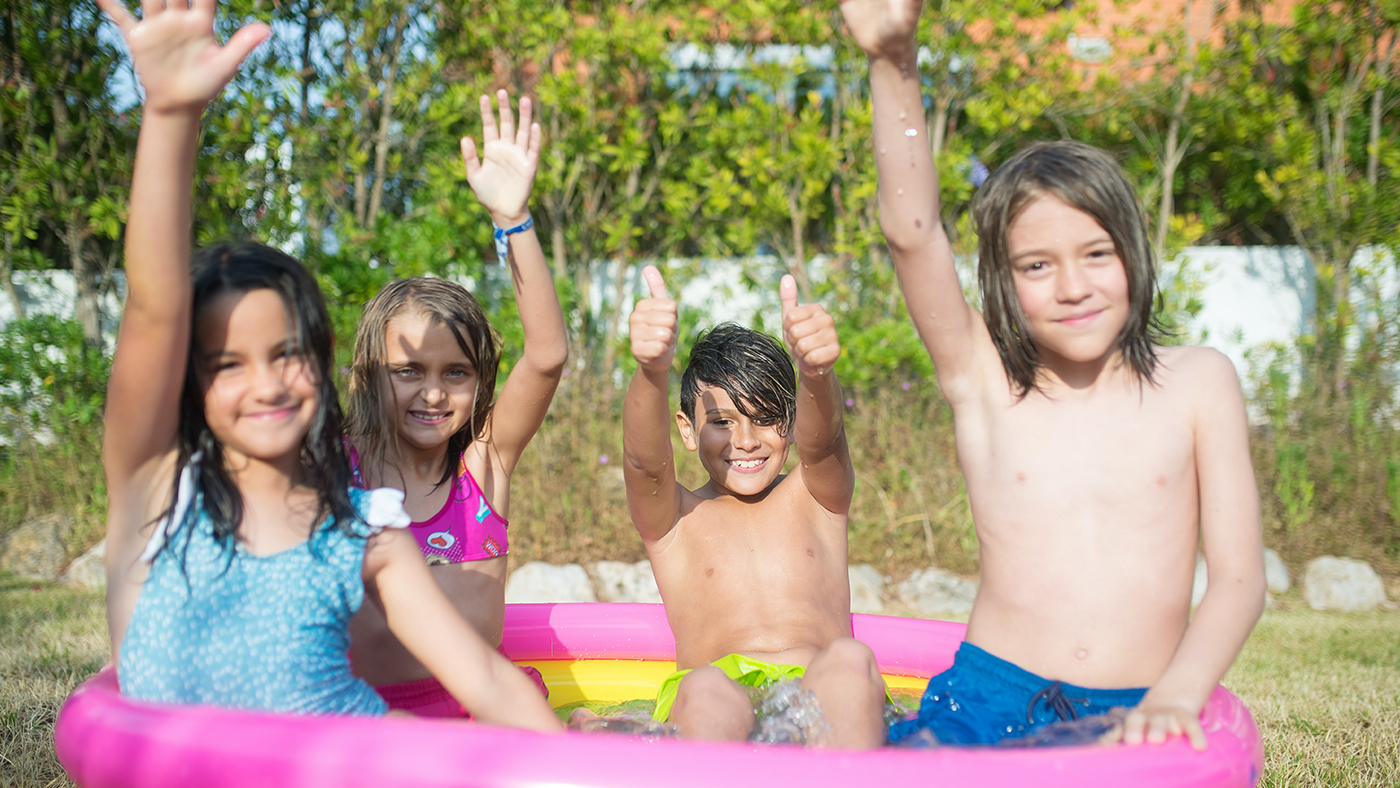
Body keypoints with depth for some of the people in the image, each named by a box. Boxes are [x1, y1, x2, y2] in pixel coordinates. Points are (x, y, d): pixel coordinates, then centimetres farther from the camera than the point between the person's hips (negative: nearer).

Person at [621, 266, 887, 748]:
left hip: (822, 698, 1)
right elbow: (644, 457, -7)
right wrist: (652, 369, -31)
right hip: (713, 705, -1)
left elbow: (821, 439, -4)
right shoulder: (672, 519, 16)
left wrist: (815, 371, -30)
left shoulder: (817, 498, 19)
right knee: (706, 690, -37)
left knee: (850, 659, -34)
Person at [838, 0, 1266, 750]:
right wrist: (895, 62, -21)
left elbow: (1238, 578, 3)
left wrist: (1177, 695, -15)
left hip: (1132, 718, 1)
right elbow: (911, 233, -9)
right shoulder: (984, 380, 5)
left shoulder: (1197, 382, 6)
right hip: (986, 699, 0)